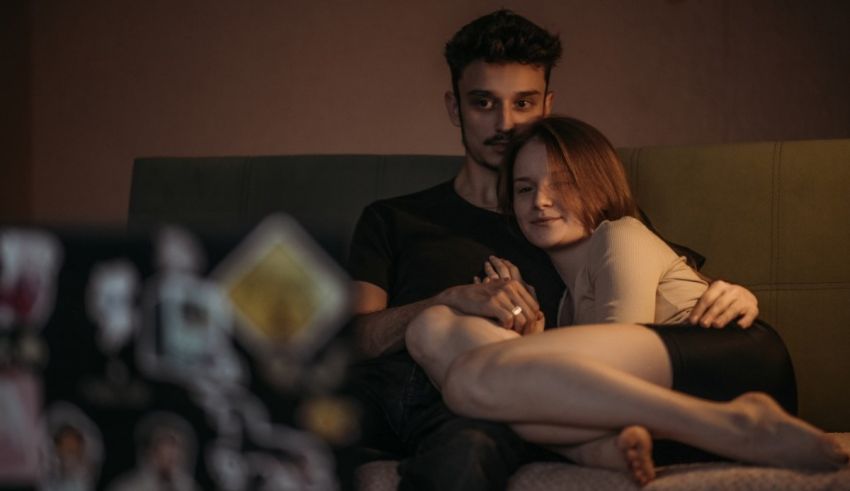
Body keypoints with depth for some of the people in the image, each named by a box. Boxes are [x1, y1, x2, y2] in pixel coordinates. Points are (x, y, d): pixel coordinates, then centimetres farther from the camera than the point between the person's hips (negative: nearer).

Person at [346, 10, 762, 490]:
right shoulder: (392, 219, 28)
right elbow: (356, 336, 12)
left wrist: (733, 296, 0)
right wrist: (454, 300, -7)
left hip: (489, 402, -1)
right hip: (384, 380, 1)